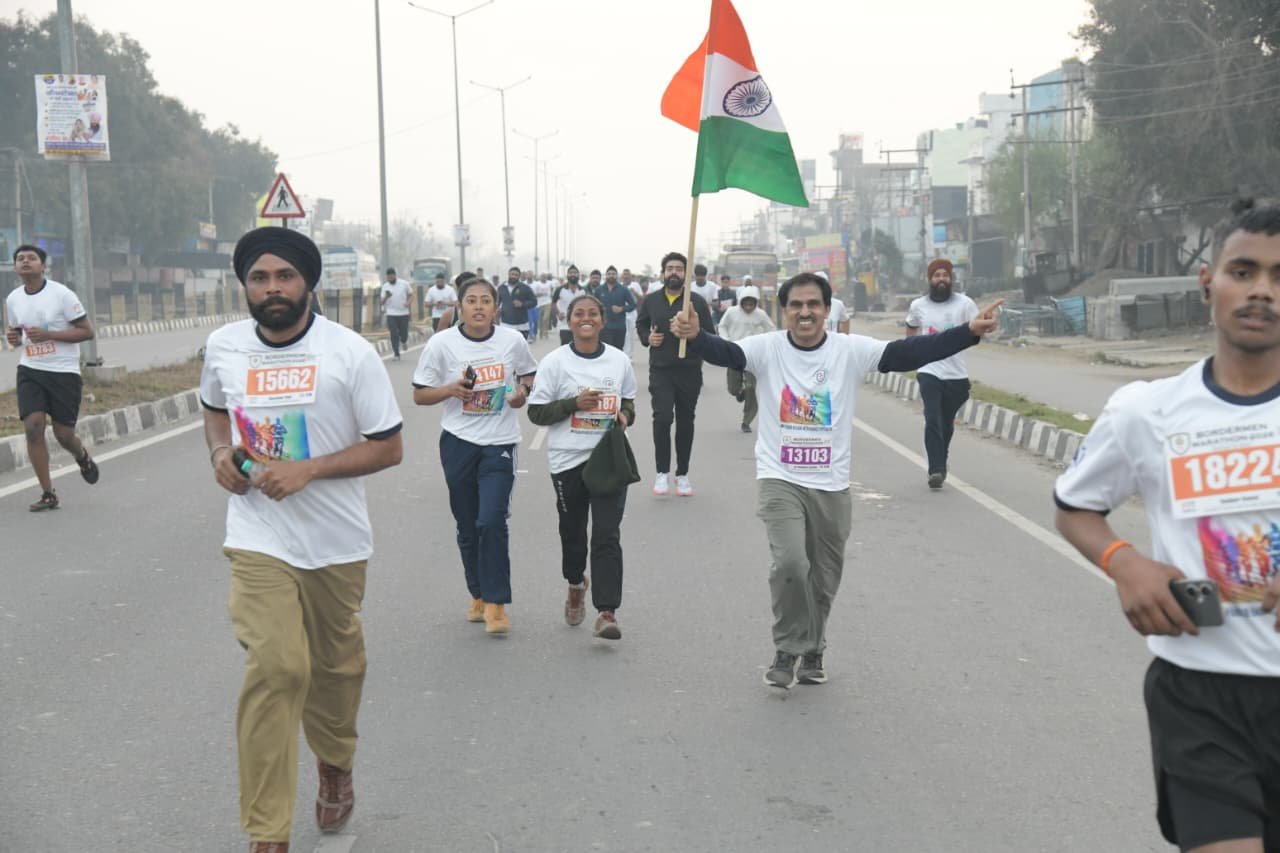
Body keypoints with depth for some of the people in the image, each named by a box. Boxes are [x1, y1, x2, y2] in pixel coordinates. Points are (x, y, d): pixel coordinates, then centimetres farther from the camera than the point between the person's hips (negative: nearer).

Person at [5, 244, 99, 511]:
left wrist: (48, 335, -20)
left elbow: (87, 331, -10)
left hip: (64, 372, -3)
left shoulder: (61, 294, -10)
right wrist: (13, 337, -4)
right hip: (30, 371, 4)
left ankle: (83, 458, 40)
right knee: (32, 428, -11)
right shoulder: (13, 299, 6)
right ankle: (48, 494, -1)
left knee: (64, 435, 2)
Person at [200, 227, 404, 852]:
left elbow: (388, 447, -7)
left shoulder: (350, 352, -9)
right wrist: (221, 452, -1)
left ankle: (334, 766, 47)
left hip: (336, 539, 0)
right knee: (274, 667, -14)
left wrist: (307, 470, -19)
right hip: (259, 538, 0)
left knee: (336, 665, 16)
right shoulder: (223, 347, 1)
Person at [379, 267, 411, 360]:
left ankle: (404, 341, 39)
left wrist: (408, 302, -9)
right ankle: (397, 354, 1)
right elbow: (382, 302, 1)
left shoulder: (404, 283, -1)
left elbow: (411, 294, 11)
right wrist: (386, 297, -21)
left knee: (404, 333, 2)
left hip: (403, 313, 0)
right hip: (391, 314, 0)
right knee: (394, 334, -6)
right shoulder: (385, 286, 1)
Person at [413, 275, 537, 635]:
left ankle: (496, 604, -4)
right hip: (458, 443, 1)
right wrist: (451, 389, -17)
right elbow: (419, 394, 0)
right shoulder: (442, 343, -5)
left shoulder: (513, 340, -1)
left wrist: (522, 391, -5)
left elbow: (529, 374, 17)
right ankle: (479, 596, 29)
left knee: (492, 521, -13)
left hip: (500, 443, -1)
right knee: (468, 527, 10)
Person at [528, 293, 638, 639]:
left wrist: (624, 415, -4)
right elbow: (536, 413, -4)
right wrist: (574, 403, -17)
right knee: (572, 531, 15)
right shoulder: (555, 363, -3)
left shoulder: (620, 361, 4)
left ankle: (607, 613, -12)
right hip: (568, 459, 0)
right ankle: (576, 585, 44)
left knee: (607, 535, -9)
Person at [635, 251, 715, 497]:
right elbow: (640, 325, 20)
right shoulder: (651, 300, 3)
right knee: (662, 417, -15)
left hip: (689, 370, 0)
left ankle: (682, 474, 22)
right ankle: (662, 472, -3)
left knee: (685, 421, 10)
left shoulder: (697, 301, -1)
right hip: (660, 369, 0)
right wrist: (647, 338, -1)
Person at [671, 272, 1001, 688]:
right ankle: (788, 650, 1)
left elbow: (909, 353, -9)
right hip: (780, 481, -2)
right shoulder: (767, 348, -5)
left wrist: (969, 332, -19)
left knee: (824, 580, 12)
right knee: (790, 563, -21)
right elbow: (725, 353, -22)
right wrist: (694, 336, -44)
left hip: (832, 486, 2)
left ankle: (811, 652, 37)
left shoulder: (851, 350, -3)